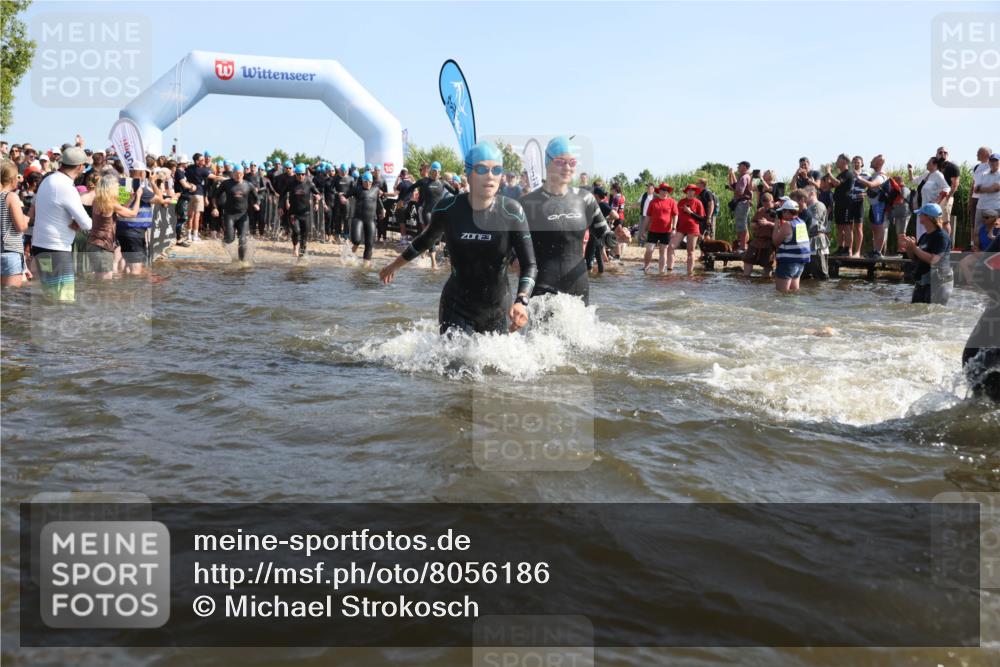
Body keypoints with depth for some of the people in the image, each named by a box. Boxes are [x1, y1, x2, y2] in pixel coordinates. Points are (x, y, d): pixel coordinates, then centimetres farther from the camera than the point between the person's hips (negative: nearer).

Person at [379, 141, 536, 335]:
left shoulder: (512, 212, -11)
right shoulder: (448, 209, -8)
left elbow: (529, 264, -10)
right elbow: (425, 240, 13)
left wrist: (521, 302, -28)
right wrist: (394, 266, 26)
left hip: (498, 312, 1)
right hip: (456, 309, -1)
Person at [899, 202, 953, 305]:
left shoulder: (942, 236, -13)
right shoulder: (924, 236, 14)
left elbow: (933, 259, -24)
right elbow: (915, 258, 21)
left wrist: (914, 247, -19)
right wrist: (907, 247, 2)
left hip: (937, 284, -9)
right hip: (921, 284, 9)